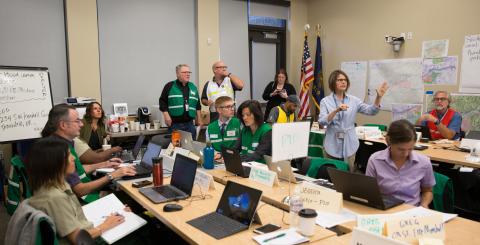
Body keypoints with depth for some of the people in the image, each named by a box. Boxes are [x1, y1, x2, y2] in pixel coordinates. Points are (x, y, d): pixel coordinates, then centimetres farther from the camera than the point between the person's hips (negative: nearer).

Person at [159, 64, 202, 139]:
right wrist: (166, 115, -11)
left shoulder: (193, 87, 14)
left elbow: (197, 105, 18)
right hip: (174, 124, -4)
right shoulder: (170, 86, 0)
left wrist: (199, 119, 15)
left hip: (189, 124, 4)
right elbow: (163, 101, -2)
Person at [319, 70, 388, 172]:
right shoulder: (325, 101, -3)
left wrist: (378, 97, -20)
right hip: (332, 145, -2)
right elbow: (322, 122, -15)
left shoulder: (354, 100, 5)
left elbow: (370, 111, -5)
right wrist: (336, 110, -28)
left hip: (349, 145, 2)